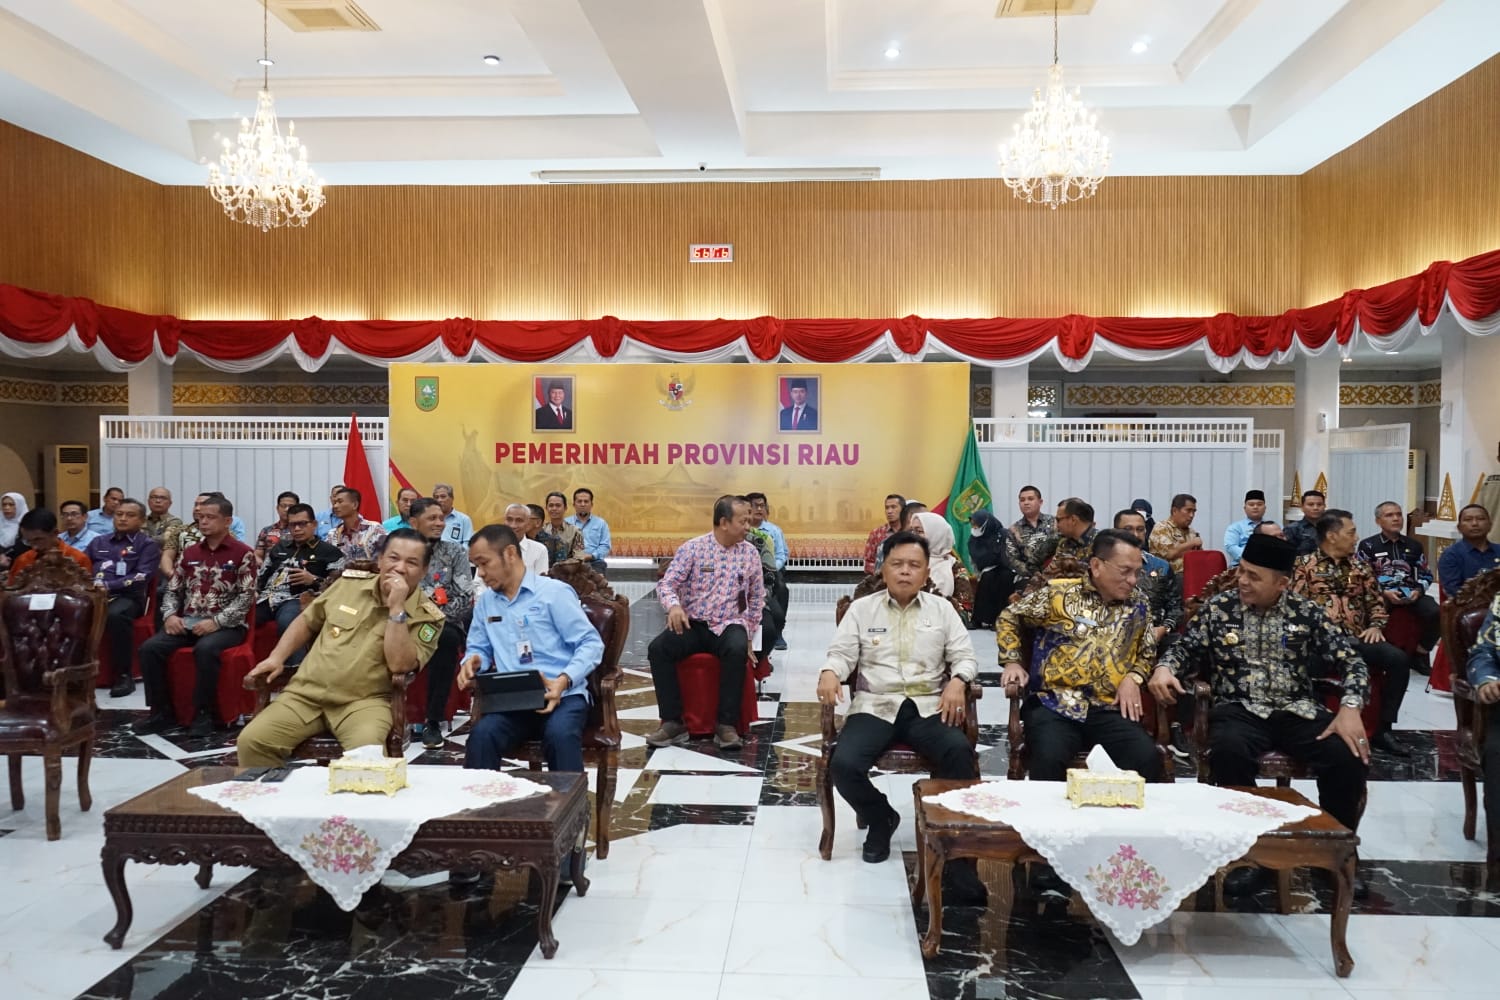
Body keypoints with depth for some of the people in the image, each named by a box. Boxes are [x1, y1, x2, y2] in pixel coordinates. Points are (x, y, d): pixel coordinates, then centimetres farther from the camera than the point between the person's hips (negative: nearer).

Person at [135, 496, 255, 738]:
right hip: (188, 623, 5)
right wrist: (170, 616, -3)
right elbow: (172, 590, 17)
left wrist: (216, 622, -19)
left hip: (225, 625, -5)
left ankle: (203, 713, -20)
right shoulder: (190, 552, 15)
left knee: (205, 650, -36)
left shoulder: (242, 553, -3)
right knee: (149, 648, -19)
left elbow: (247, 597, -9)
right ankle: (161, 711, -5)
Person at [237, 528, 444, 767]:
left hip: (365, 701, -4)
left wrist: (396, 608, -19)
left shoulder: (426, 616, -3)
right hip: (306, 692, 4)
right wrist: (276, 657, 11)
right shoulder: (350, 582, 10)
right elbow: (307, 621, 24)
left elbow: (399, 664, -19)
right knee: (251, 741, -16)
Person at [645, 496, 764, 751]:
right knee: (657, 648, -27)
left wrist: (749, 635, 12)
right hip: (693, 624, 0)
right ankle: (673, 722, -18)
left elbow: (757, 599, 15)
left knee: (737, 650, -35)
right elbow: (667, 583, -6)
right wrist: (674, 605, -27)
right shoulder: (692, 548, -2)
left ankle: (726, 725, -25)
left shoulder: (750, 553, 6)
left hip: (729, 625, 0)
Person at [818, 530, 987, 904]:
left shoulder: (941, 609, 13)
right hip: (875, 705, 0)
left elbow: (964, 656, 8)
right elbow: (842, 653, 4)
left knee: (961, 754, -32)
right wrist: (830, 673, -20)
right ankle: (880, 819, 9)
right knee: (843, 765, -26)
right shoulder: (861, 609, 11)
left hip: (929, 706, 0)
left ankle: (957, 858, -22)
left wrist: (957, 682, -14)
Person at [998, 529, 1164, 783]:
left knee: (1148, 760, -23)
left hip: (1109, 710, 3)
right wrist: (1012, 661, 3)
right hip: (1054, 704, -3)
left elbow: (1147, 652, 25)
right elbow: (1009, 617, 15)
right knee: (1048, 760, -32)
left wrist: (1134, 677, 4)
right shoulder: (1058, 594, 3)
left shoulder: (1138, 606, 14)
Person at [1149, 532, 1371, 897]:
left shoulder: (1306, 613, 5)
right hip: (1240, 709, -1)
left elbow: (1351, 661, 3)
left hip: (1298, 710, 2)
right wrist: (1165, 668, -17)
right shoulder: (1218, 608, 5)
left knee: (1347, 757, -25)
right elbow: (1185, 649, 7)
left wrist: (1350, 707, -15)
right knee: (1228, 750, -36)